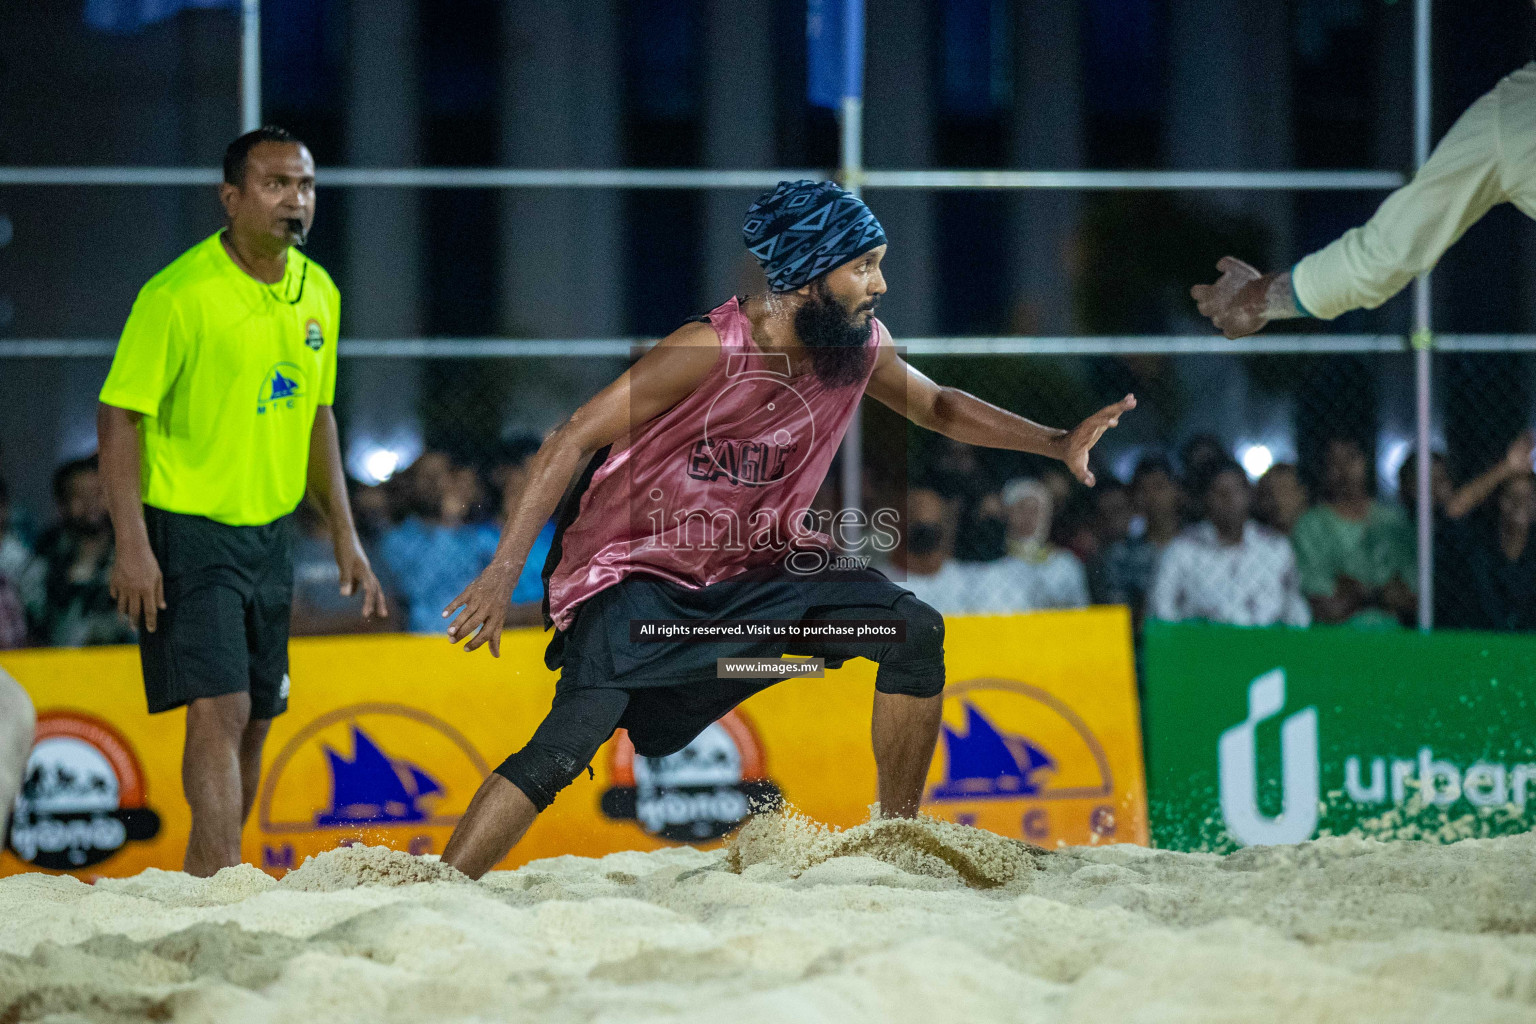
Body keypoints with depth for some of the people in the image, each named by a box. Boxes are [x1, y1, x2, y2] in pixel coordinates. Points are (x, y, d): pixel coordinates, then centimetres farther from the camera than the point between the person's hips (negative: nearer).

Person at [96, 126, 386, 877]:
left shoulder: (318, 293, 7)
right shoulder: (180, 294, -15)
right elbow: (119, 416, -14)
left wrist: (345, 537, 15)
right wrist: (131, 544, -21)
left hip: (271, 529, 7)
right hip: (188, 530, -7)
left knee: (256, 719, 10)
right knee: (218, 707, -16)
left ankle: (205, 882, 23)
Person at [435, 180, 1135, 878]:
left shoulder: (861, 345, -6)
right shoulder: (711, 348, -25)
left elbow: (934, 406, 16)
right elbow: (573, 440, -21)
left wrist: (1057, 443, 2)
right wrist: (504, 572, -26)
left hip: (752, 569, 6)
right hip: (637, 574, -6)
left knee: (914, 631, -8)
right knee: (568, 743, -26)